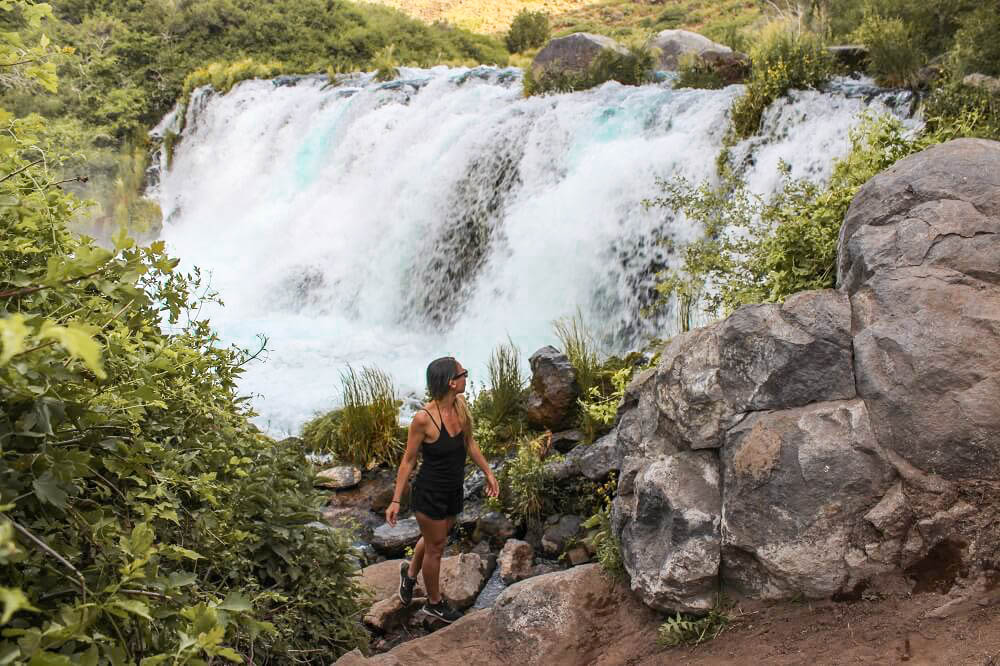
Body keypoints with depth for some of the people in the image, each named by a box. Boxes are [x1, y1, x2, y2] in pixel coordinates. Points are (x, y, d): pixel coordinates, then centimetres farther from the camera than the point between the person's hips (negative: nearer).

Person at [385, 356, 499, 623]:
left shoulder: (461, 404, -9)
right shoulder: (423, 418, -28)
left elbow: (469, 443, 8)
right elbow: (408, 460, -16)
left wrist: (488, 473, 14)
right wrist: (396, 501, -12)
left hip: (454, 491, 6)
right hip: (429, 493, -6)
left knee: (434, 539, 27)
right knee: (435, 547, 14)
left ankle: (410, 571, 57)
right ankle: (434, 603, 38)